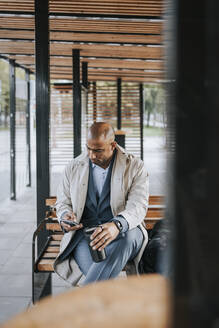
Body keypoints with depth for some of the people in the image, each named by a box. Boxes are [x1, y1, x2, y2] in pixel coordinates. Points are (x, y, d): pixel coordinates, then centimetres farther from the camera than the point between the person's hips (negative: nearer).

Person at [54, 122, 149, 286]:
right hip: (84, 233, 1)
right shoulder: (74, 167, 11)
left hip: (123, 231, -1)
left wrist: (116, 225, -34)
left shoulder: (135, 167, 2)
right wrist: (65, 217, -8)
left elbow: (138, 206, -11)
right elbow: (63, 202, 19)